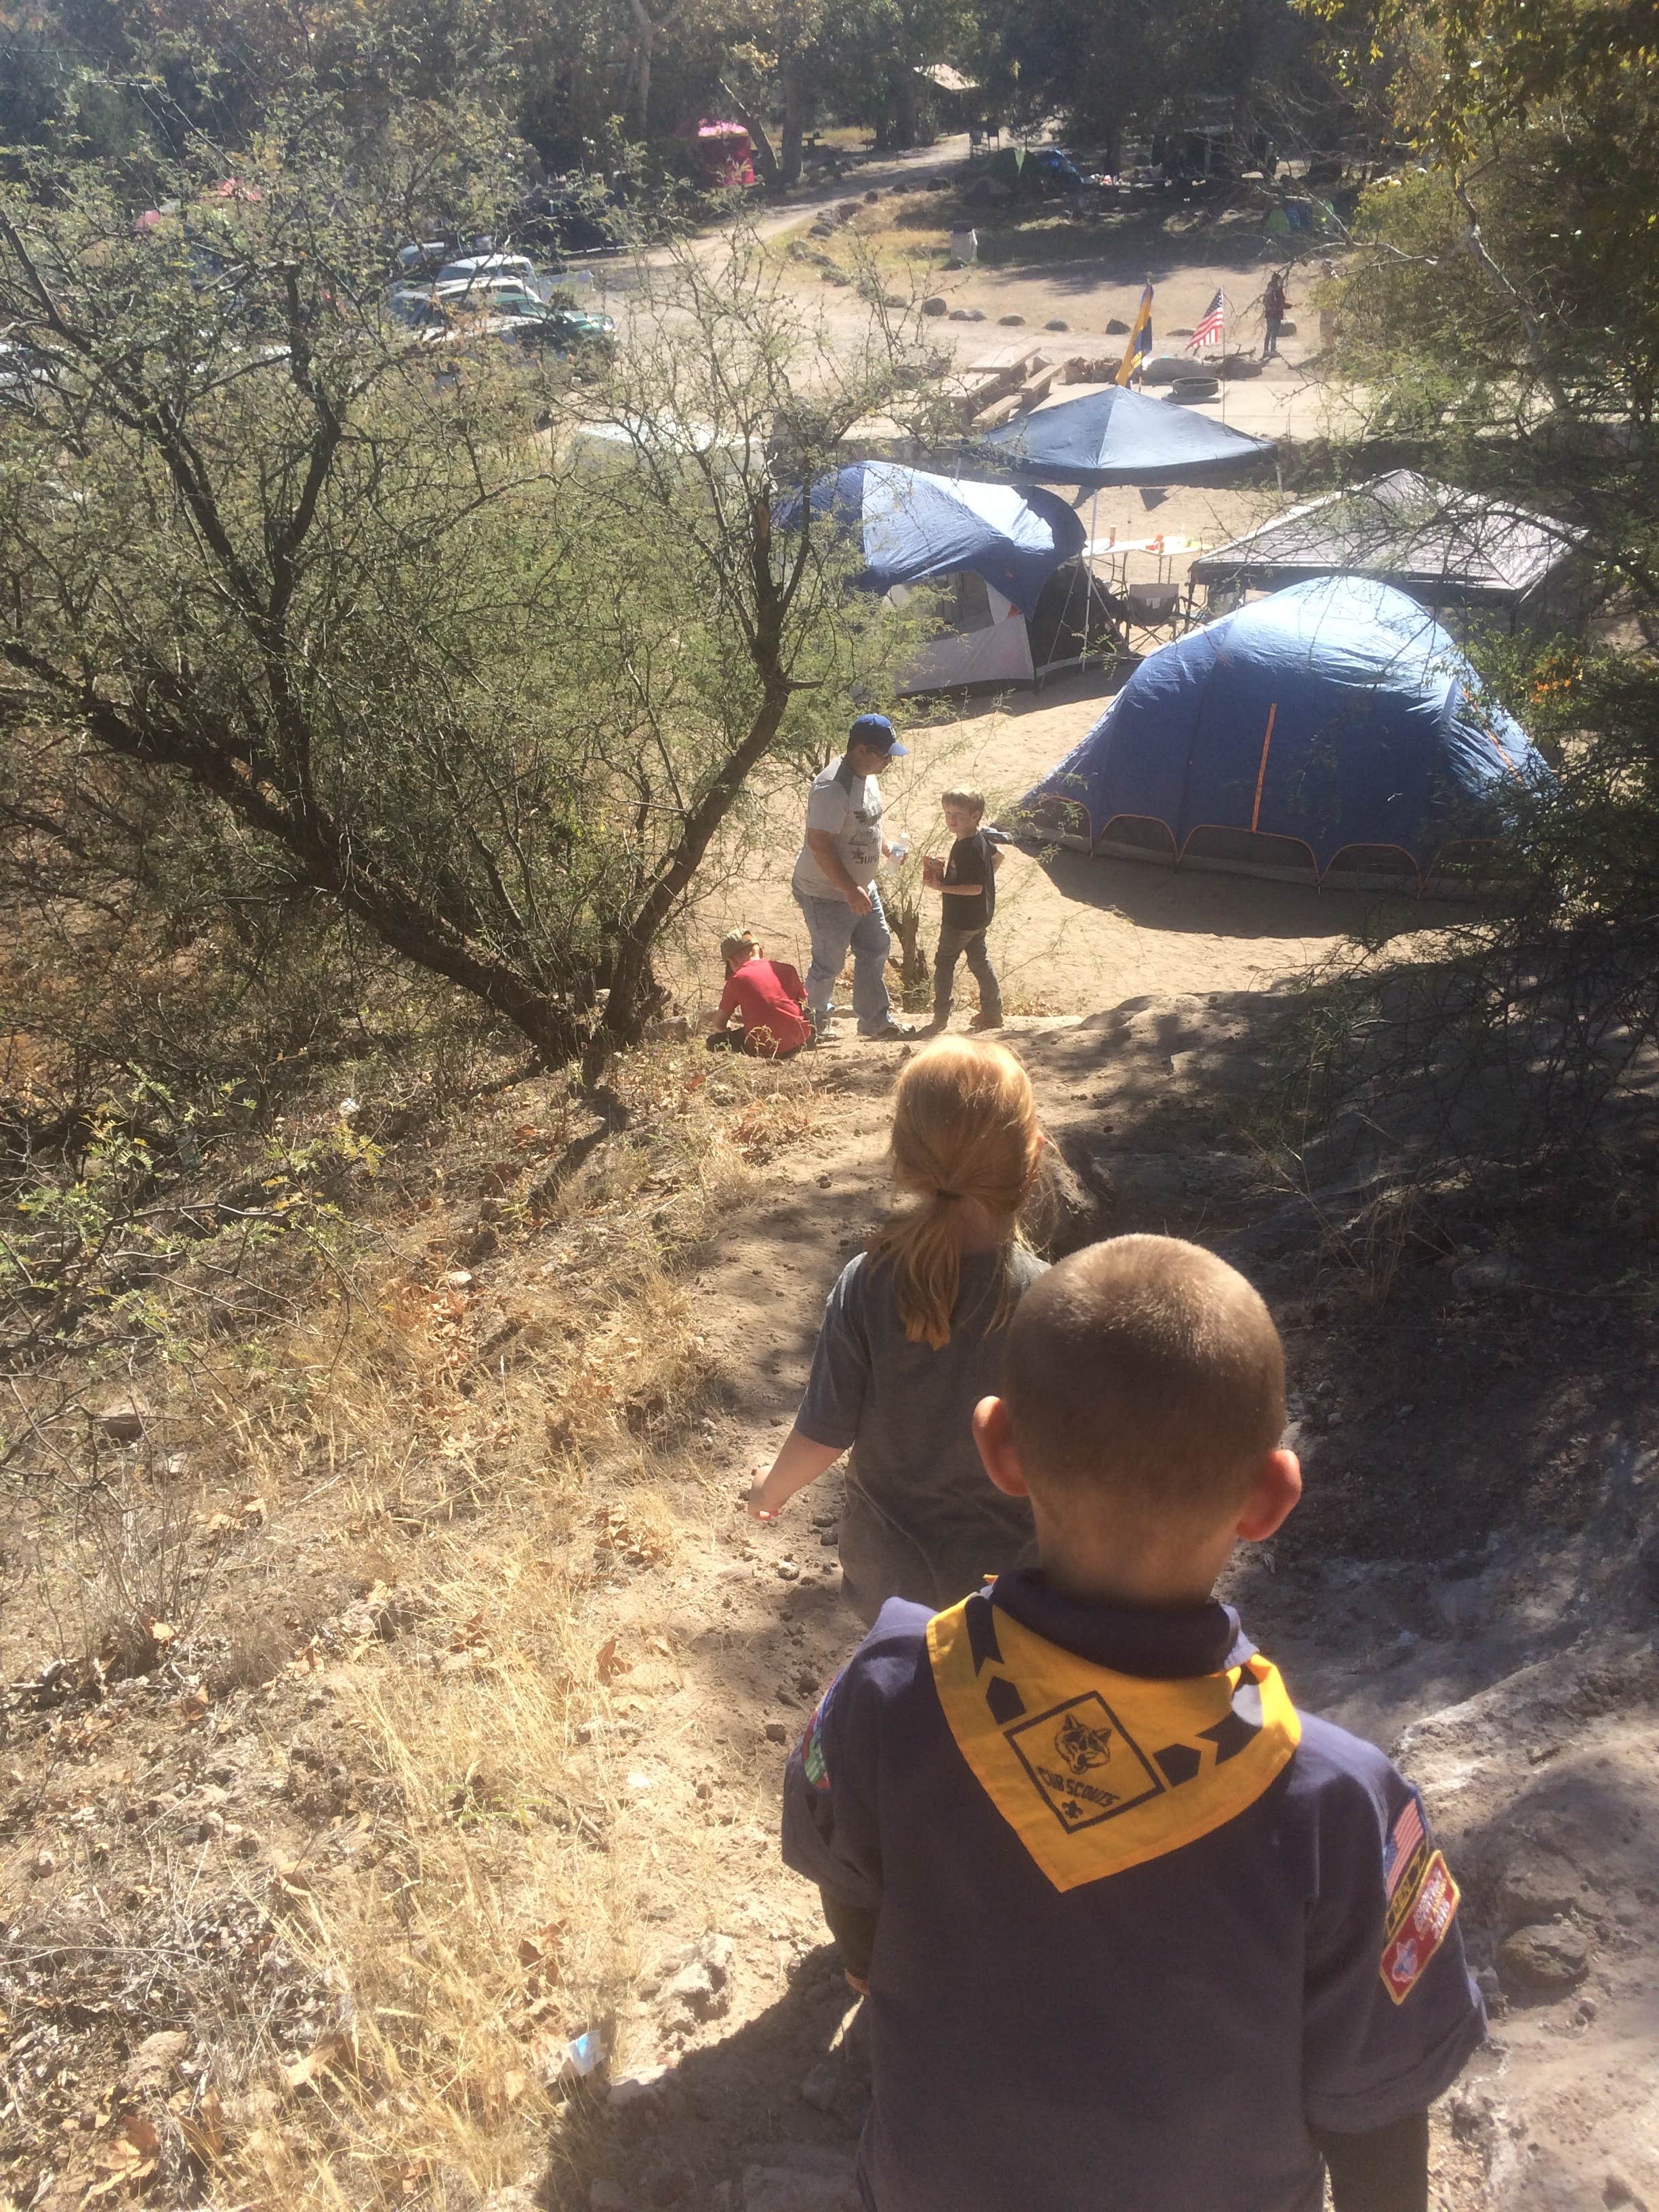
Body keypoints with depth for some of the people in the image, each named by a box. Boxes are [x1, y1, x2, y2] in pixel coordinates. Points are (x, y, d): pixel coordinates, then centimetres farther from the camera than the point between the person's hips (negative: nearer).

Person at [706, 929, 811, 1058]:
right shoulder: (786, 969, 10)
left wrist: (726, 1028, 34)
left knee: (714, 1042, 13)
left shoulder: (737, 979, 1)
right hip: (799, 1039, 5)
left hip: (767, 1048, -5)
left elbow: (720, 1024, 8)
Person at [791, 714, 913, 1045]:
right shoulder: (833, 788, -28)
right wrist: (851, 890, -30)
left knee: (877, 947, 15)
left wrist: (886, 848, 11)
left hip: (860, 886, 10)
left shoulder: (867, 777, 3)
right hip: (826, 893, -9)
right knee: (829, 963, 4)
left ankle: (876, 1021, 28)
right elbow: (819, 844, -31)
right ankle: (812, 1026, 25)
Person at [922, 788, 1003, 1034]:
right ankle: (993, 1012, 23)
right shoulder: (981, 837, 2)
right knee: (979, 961, 17)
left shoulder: (969, 849, -27)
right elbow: (998, 857, 20)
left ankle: (940, 1015, 12)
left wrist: (941, 887, -29)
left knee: (944, 962, 5)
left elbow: (975, 888, -29)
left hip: (961, 920, -9)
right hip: (978, 918, 9)